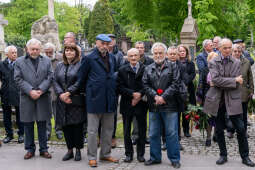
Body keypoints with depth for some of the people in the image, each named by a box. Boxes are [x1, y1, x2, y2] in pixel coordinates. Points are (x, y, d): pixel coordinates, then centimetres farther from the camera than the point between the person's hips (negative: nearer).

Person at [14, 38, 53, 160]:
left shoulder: (46, 61, 9)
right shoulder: (19, 62, 5)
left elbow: (50, 77, 2)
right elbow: (18, 79, -3)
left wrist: (40, 90, -11)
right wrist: (30, 91, -13)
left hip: (43, 98, 1)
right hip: (26, 98, 0)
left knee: (42, 125, 6)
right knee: (28, 125, 7)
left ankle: (43, 149, 16)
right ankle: (30, 149, 18)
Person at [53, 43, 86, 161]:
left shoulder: (80, 65, -2)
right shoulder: (59, 66, 15)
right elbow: (55, 82, 7)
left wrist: (68, 93, -17)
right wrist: (61, 94, -10)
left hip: (76, 101, -4)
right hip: (62, 101, 5)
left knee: (77, 125, -1)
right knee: (65, 125, 6)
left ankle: (78, 150, 11)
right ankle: (70, 150, 17)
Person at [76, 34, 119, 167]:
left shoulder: (112, 58, 10)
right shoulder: (89, 59, -7)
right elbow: (81, 78, -1)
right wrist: (88, 90, 7)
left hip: (109, 100, 6)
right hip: (94, 100, -5)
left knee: (108, 129, 13)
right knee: (92, 130, 2)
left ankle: (105, 154, 26)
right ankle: (92, 157, 12)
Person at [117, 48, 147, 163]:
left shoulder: (145, 69, -1)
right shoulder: (122, 70, 3)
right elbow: (120, 87, -5)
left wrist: (140, 95, -16)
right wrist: (133, 94, -16)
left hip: (141, 104, -1)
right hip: (127, 105, 1)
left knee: (142, 130, 6)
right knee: (127, 131, 8)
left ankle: (141, 154, 19)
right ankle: (128, 153, 20)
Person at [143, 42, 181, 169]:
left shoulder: (172, 67, 3)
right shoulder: (148, 69, 13)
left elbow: (175, 84, -6)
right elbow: (145, 85, 6)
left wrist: (163, 97, -13)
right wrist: (155, 96, -10)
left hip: (169, 106, -4)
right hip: (153, 106, 4)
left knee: (172, 133, 0)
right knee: (153, 134, 10)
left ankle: (174, 159, 10)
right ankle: (155, 157, 23)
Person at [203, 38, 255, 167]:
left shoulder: (237, 63, 4)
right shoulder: (213, 62, 1)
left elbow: (238, 83, -4)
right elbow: (215, 79, -14)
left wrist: (223, 83, -9)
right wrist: (233, 80, -14)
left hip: (232, 100, 0)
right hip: (217, 100, 0)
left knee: (241, 129, 0)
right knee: (219, 130, 8)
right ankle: (223, 155, 22)